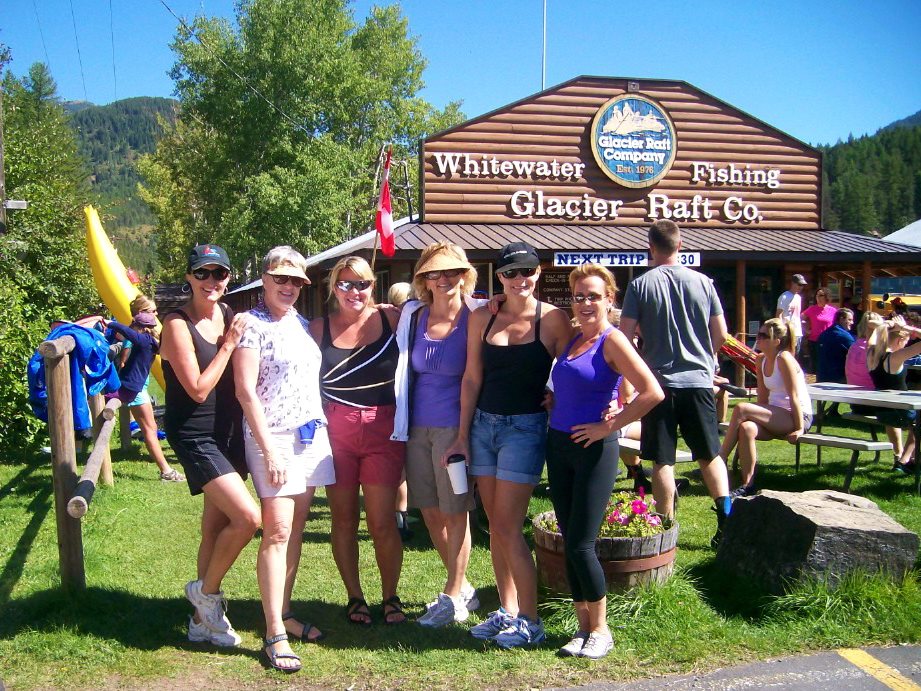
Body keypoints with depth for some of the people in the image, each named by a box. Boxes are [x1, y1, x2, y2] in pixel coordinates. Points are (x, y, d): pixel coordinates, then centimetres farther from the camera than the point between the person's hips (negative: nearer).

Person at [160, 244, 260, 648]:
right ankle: (206, 591, 9)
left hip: (229, 432, 7)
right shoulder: (178, 325, -13)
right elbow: (199, 390, -16)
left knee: (216, 526, 13)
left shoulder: (228, 315, 6)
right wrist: (229, 345, -15)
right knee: (247, 517, -17)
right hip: (195, 436, -7)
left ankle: (203, 619, 27)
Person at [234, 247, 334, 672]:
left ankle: (284, 612, 21)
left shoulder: (300, 322, 13)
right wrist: (269, 450, -16)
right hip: (274, 436, -7)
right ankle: (274, 633, -4)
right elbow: (245, 390, -12)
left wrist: (322, 427, 11)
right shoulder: (253, 324, -7)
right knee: (277, 531, -9)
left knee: (297, 528, 10)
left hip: (310, 433, 7)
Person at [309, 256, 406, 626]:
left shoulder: (392, 318, 0)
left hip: (383, 429, -1)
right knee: (344, 519, 9)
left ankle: (391, 596, 20)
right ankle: (354, 597, 25)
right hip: (336, 430, 1)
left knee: (382, 522, 0)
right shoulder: (319, 328, 3)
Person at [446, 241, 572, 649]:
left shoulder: (552, 319, -6)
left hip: (525, 427, -5)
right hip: (483, 425, 5)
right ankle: (507, 612, 21)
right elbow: (471, 379, 6)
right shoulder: (482, 318, 5)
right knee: (495, 526, 9)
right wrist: (462, 436, 5)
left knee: (508, 528, -6)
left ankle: (530, 622, 6)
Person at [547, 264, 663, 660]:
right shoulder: (572, 338, 11)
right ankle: (583, 627, 21)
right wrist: (553, 406, 9)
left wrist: (610, 425, -16)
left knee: (581, 544, -4)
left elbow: (652, 392, -21)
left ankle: (600, 630, 13)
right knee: (569, 543, 10)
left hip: (593, 450, -7)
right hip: (559, 447, 7)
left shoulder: (611, 341, -11)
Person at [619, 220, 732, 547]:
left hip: (659, 382, -2)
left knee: (662, 461, 5)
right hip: (699, 380, 2)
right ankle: (726, 518, 9)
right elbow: (721, 335, 4)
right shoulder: (703, 283, 1)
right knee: (710, 454, 16)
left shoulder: (640, 285, -6)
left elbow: (625, 335, -7)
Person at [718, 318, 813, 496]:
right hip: (776, 416, 6)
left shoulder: (784, 359, -14)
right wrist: (757, 415, 1)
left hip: (798, 416, -6)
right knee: (746, 428, -26)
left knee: (741, 409, -23)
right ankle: (748, 485, -21)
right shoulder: (761, 360, 9)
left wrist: (799, 429, -16)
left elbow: (794, 397, -16)